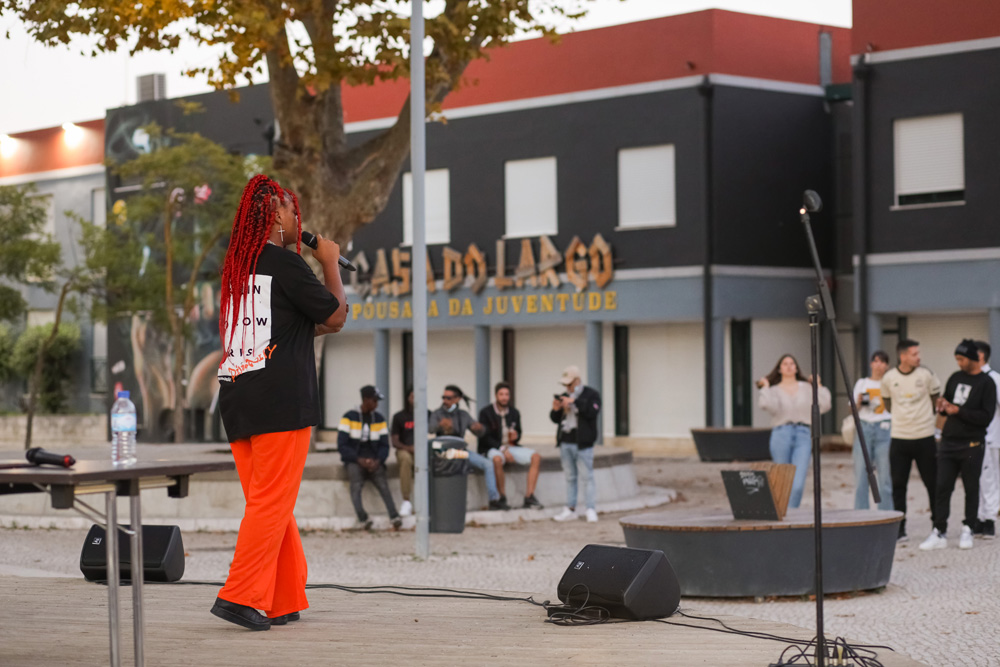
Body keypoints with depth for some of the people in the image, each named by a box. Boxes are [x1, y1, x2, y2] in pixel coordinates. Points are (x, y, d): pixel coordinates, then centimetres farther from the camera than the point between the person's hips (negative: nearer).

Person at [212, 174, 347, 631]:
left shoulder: (237, 265, 15)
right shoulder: (286, 263, -8)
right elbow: (336, 317, 0)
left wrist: (313, 326, 24)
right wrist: (330, 263, 9)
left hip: (237, 399, 8)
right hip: (280, 400, -8)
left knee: (270, 504, 11)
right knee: (272, 503, -7)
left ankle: (283, 602, 13)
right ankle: (240, 596, -13)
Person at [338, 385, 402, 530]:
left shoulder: (379, 419, 14)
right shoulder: (349, 417, 3)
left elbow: (384, 445, 11)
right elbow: (341, 445, -3)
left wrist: (377, 461, -10)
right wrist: (360, 460, -15)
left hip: (374, 462, 2)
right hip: (354, 460, -2)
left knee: (382, 482, -28)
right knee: (356, 483, -33)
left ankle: (394, 517, -44)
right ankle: (362, 518, -49)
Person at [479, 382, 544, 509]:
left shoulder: (514, 412, 11)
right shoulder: (486, 412, -4)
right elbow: (484, 437, -10)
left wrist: (515, 436, -8)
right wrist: (502, 449, -20)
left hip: (510, 447, 5)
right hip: (492, 449, -5)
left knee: (536, 457, -18)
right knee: (497, 459, -41)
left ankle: (529, 496, -20)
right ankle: (502, 497, -30)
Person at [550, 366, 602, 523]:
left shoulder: (591, 394, -2)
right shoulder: (564, 396, 15)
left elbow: (592, 412, -18)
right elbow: (555, 419, 18)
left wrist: (575, 402, -20)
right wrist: (555, 410, -3)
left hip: (582, 443, -6)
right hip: (565, 443, 6)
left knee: (587, 476, -8)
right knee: (570, 477, 8)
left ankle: (591, 510, -7)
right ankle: (570, 509, 12)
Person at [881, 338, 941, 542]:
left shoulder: (926, 375, -5)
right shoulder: (888, 378, -1)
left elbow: (936, 400, 9)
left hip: (924, 437, -1)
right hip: (899, 439, 1)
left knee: (932, 483, 3)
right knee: (898, 485, 2)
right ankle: (900, 528, 9)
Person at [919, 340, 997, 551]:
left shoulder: (986, 383, -5)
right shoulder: (955, 378, 12)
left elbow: (986, 417, -12)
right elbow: (945, 405, 20)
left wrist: (958, 410, -16)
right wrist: (942, 405, -3)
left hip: (971, 445, -5)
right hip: (949, 442, 5)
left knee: (971, 489, 4)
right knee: (942, 488, 0)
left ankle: (968, 531, 14)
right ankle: (939, 533, 1)